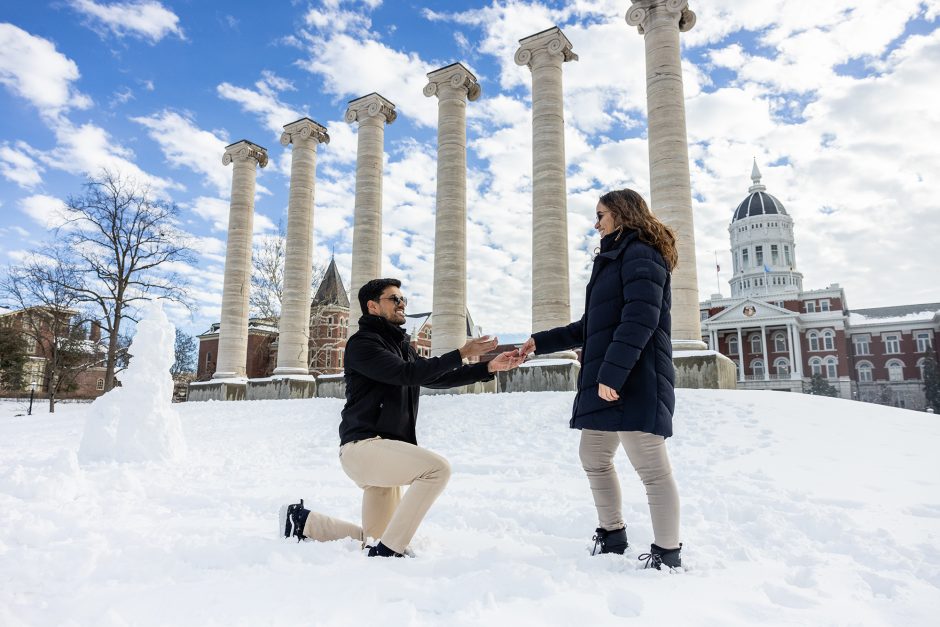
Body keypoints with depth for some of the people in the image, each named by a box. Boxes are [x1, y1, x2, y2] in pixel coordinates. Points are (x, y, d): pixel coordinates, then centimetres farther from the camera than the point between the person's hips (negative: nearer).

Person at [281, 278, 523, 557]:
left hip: (385, 450, 9)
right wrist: (461, 354, -22)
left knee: (375, 538, 16)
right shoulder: (362, 343, -9)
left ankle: (302, 520, 28)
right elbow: (407, 374, -22)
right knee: (438, 468, -28)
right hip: (363, 445, -9)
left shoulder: (401, 345, 18)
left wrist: (489, 368, 5)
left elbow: (436, 378, 14)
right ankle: (387, 552, -20)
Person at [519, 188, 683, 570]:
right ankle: (612, 536, 28)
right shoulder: (615, 261, 25)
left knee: (651, 467, -5)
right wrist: (541, 343, 24)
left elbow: (640, 320, -20)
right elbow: (589, 328, 27)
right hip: (606, 382, 11)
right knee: (594, 458, 15)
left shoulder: (640, 254, -5)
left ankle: (667, 555, 5)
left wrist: (612, 373, -26)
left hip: (634, 382, -11)